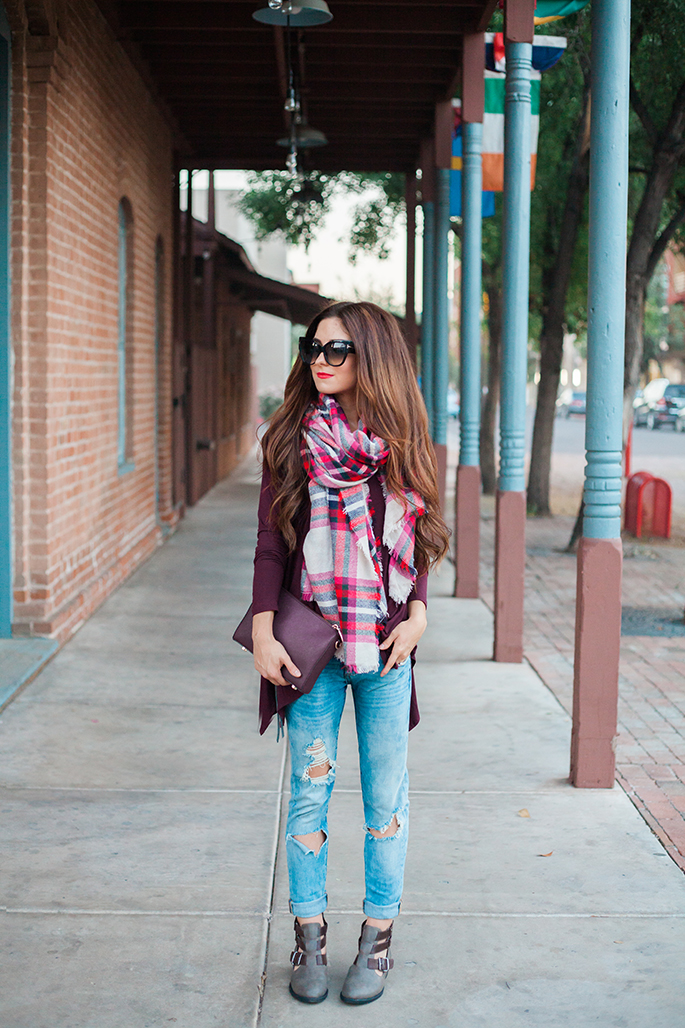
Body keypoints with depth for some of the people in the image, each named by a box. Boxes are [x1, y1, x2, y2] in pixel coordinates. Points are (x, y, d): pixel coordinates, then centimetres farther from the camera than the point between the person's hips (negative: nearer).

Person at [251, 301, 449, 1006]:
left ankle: (377, 940, 18)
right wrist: (263, 634, -5)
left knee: (386, 795, 6)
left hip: (385, 640, 1)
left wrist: (416, 616, -3)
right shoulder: (291, 437, 1)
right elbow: (271, 541, 0)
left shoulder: (401, 439, 4)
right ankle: (309, 938, 18)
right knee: (310, 791, 4)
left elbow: (417, 538, 10)